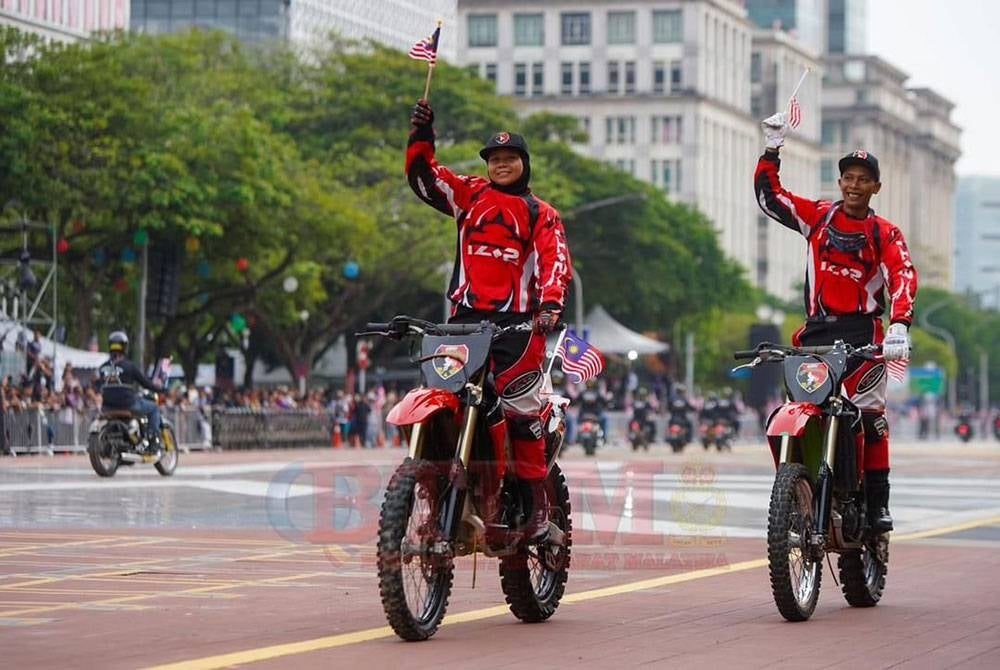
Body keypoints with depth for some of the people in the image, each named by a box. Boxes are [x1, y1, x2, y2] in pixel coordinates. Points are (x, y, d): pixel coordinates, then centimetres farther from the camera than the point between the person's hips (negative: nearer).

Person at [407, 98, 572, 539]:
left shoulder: (541, 214, 11)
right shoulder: (470, 195, 18)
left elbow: (556, 262, -2)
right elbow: (424, 176, 8)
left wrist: (550, 304, -19)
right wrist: (421, 134, -8)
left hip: (518, 320, -3)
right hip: (466, 316, 3)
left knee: (520, 404, -11)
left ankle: (538, 502, -6)